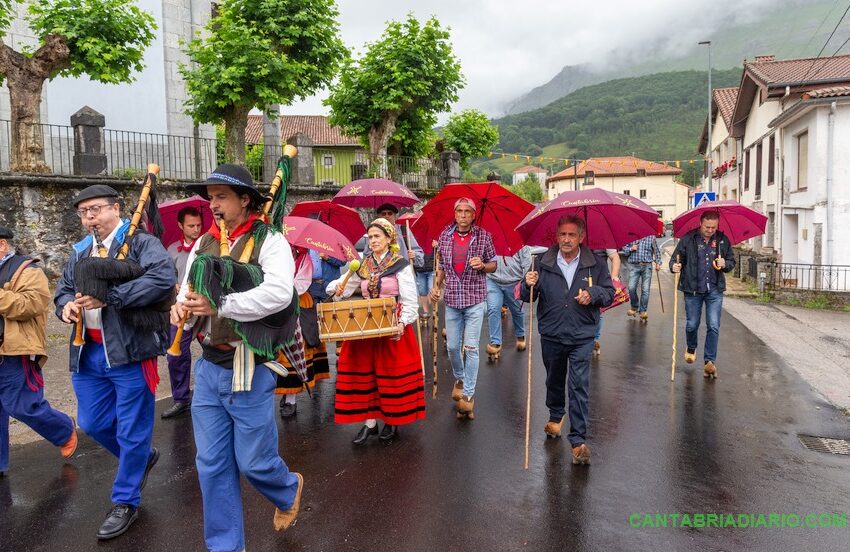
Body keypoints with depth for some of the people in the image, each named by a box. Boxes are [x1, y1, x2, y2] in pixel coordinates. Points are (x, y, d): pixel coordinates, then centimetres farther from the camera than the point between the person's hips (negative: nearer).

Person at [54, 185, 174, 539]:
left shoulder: (141, 243, -8)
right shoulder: (80, 253, 15)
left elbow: (164, 279, -25)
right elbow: (63, 290, 21)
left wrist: (108, 296, -26)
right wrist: (67, 305, -4)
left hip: (130, 351, -7)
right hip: (88, 354, 8)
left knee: (131, 431, 4)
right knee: (92, 424, 18)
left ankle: (125, 502, 22)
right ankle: (143, 457, 43)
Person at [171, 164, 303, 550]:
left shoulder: (268, 241, -11)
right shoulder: (203, 243, 9)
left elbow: (279, 293, -26)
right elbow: (188, 291, 11)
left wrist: (219, 304, -27)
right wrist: (181, 305, -12)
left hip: (250, 369, -5)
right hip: (208, 367, 6)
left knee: (252, 461, 7)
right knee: (211, 464, 11)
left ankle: (289, 490, 42)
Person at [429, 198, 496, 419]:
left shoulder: (484, 236, -2)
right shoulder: (444, 236, 4)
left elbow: (493, 265, 5)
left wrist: (482, 265, -16)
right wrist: (436, 286, -1)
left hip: (475, 300, -3)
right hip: (452, 300, 3)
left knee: (471, 347, -6)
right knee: (452, 346, 10)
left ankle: (468, 395, 4)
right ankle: (459, 378, 38)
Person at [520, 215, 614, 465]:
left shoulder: (596, 265, 0)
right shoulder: (543, 263, -1)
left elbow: (610, 293, 6)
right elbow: (527, 297, 1)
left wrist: (593, 294, -15)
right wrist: (528, 285, -22)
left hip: (582, 336, -2)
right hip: (551, 335, 2)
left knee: (579, 386, -7)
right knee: (554, 380, 20)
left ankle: (578, 440, 2)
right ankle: (555, 416, 46)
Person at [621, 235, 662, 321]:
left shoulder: (651, 237, 6)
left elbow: (656, 251, 13)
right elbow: (624, 249, 11)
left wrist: (658, 263, 4)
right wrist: (630, 249, -9)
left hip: (647, 266, 0)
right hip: (634, 266, 0)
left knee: (645, 290, -3)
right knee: (631, 288, -10)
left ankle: (643, 311, 9)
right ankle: (634, 307, 15)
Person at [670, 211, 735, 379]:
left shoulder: (723, 240, 5)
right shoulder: (688, 239, -3)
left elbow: (732, 261, 14)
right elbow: (675, 258, 1)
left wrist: (725, 264, -8)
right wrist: (674, 266, -22)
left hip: (715, 290, 1)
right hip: (692, 289, -1)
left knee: (713, 326, -4)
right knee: (692, 324, 9)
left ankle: (709, 361, 4)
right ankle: (691, 349, 39)